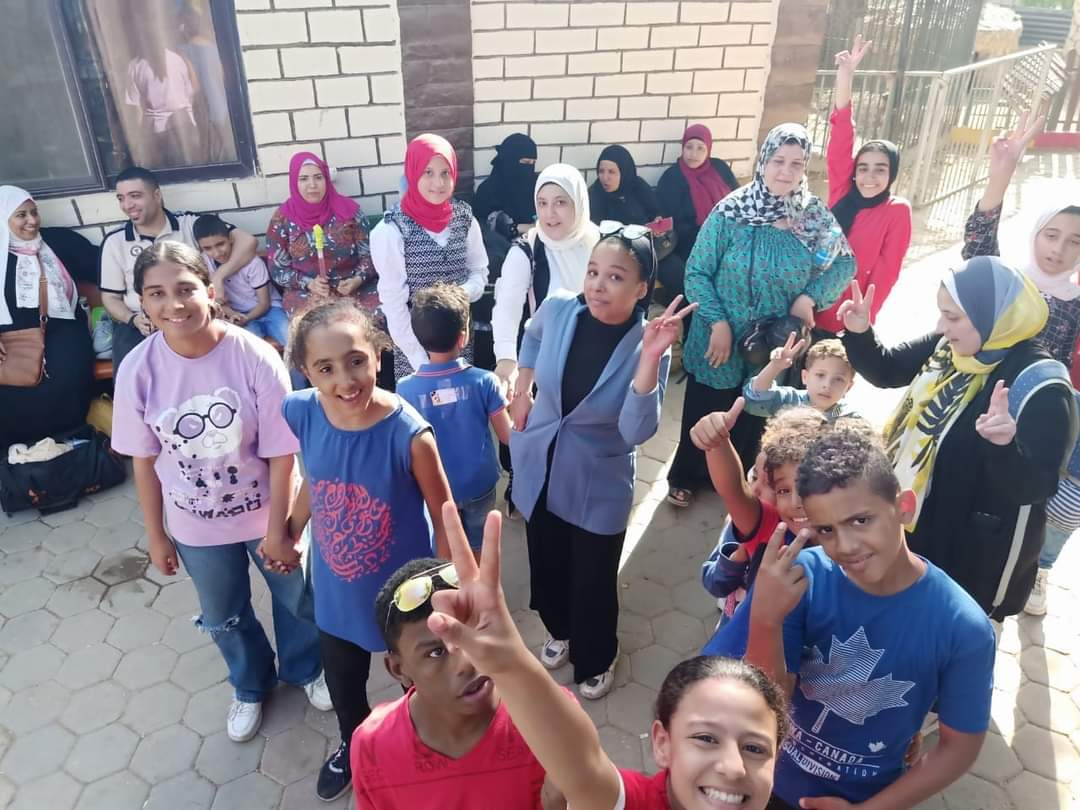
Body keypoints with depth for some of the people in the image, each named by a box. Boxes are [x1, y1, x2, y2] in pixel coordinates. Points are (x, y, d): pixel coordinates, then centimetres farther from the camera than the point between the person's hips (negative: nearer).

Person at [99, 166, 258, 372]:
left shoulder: (189, 224, 2)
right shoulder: (114, 241, 8)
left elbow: (247, 241, -6)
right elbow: (110, 297, 13)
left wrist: (218, 277, -18)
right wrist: (134, 320, -9)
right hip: (139, 323, 2)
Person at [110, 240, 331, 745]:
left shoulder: (255, 358, -25)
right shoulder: (138, 369, -18)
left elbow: (281, 454, -18)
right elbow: (144, 460, -6)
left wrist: (278, 530, -14)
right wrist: (156, 535, 1)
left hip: (264, 513, -2)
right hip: (196, 525, 2)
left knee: (295, 598, 22)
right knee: (223, 617, 25)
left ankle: (305, 669, 55)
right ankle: (251, 686, 56)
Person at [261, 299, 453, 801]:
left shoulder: (410, 435, -31)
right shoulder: (299, 414, -20)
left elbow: (445, 521, -18)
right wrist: (288, 535, 13)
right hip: (335, 588, 4)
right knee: (341, 679, 30)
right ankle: (354, 747, 62)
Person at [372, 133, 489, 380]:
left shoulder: (465, 218, -2)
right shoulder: (391, 230, -15)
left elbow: (480, 271, 8)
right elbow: (393, 302, -14)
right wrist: (422, 362, -14)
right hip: (415, 338, -4)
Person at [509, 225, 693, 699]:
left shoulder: (648, 345, -22)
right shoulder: (558, 309, -14)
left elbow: (636, 432, -34)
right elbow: (532, 337, 13)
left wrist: (649, 359, -42)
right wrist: (522, 389, 9)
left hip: (598, 486, -3)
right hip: (539, 468, 4)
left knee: (594, 581, 12)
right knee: (547, 567, 23)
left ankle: (596, 660, 42)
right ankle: (561, 633, 53)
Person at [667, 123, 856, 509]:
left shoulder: (816, 216, -7)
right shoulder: (731, 211, -16)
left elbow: (845, 264, 6)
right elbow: (697, 272, -12)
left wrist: (811, 297, -10)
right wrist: (718, 322, -19)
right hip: (720, 338, -3)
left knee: (753, 417, 20)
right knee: (703, 414, 12)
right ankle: (684, 477, 36)